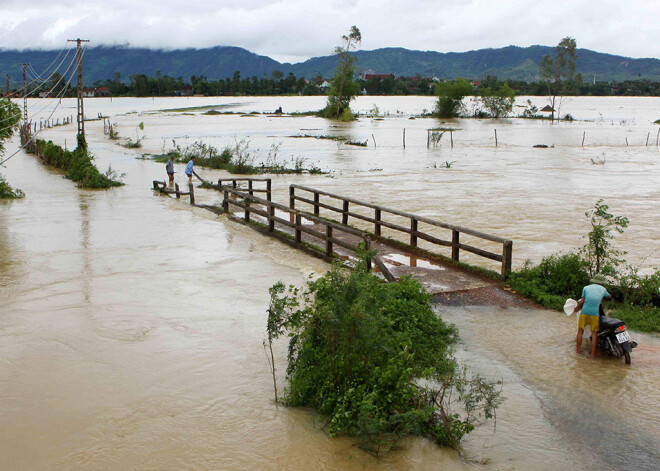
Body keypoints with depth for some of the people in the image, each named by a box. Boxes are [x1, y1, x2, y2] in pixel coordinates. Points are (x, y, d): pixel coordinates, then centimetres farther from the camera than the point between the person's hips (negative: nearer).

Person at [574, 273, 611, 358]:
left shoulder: (586, 288, 11)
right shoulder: (603, 289, 13)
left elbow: (582, 301, 3)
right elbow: (609, 297, 33)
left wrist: (577, 308, 19)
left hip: (584, 312, 1)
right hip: (595, 313, -1)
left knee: (580, 331, 12)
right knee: (594, 333, 5)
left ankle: (578, 350, 15)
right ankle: (593, 354, 1)